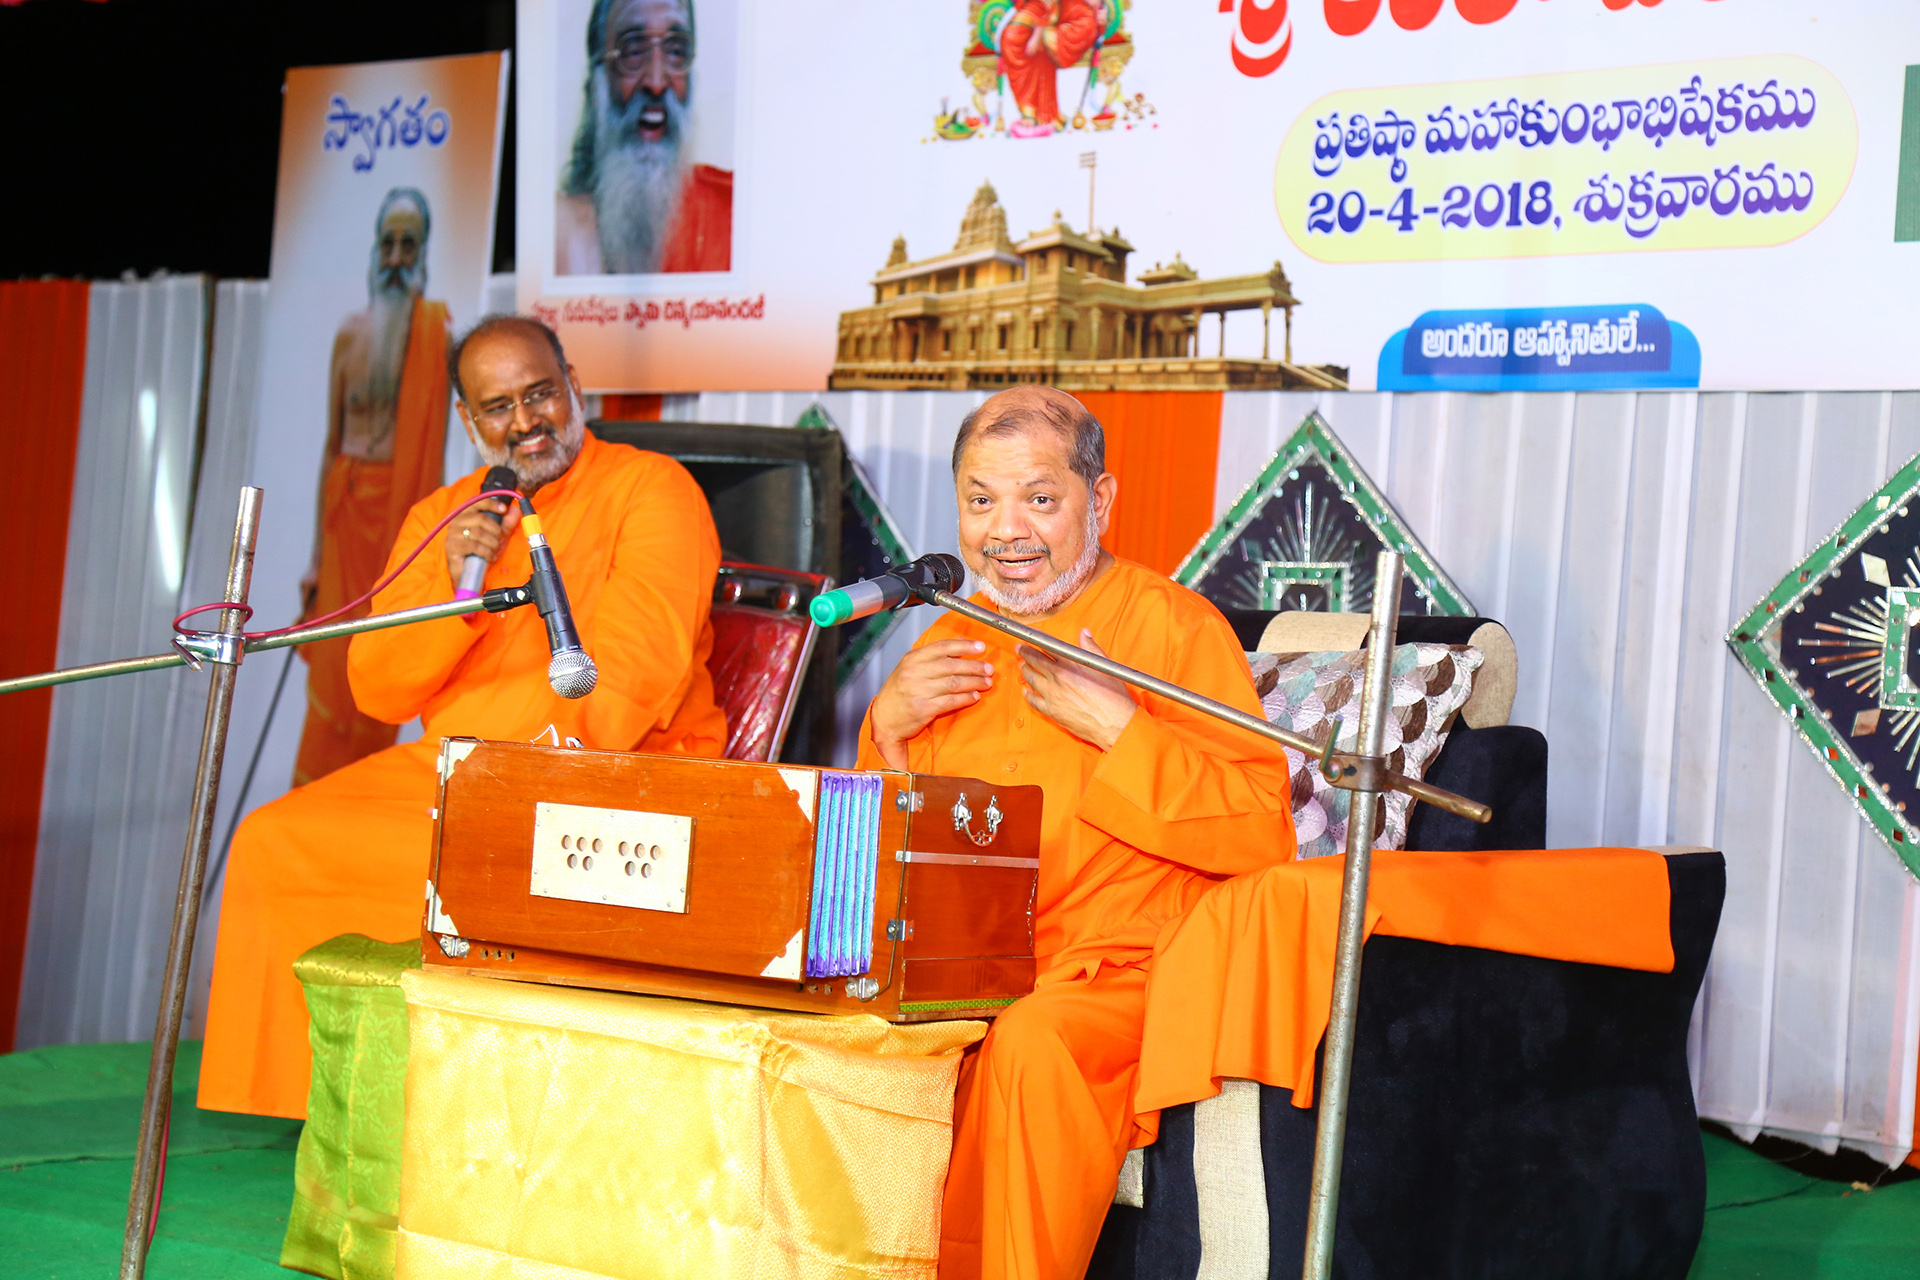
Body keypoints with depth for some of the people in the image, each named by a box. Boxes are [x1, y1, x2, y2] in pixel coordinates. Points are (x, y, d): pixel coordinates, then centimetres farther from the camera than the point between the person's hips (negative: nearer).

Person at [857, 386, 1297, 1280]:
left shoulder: (1173, 624, 0)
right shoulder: (953, 639, 18)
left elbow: (1265, 835, -10)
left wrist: (1116, 725, -16)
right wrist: (887, 725, 3)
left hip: (1123, 970, -5)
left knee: (1028, 1041, -36)